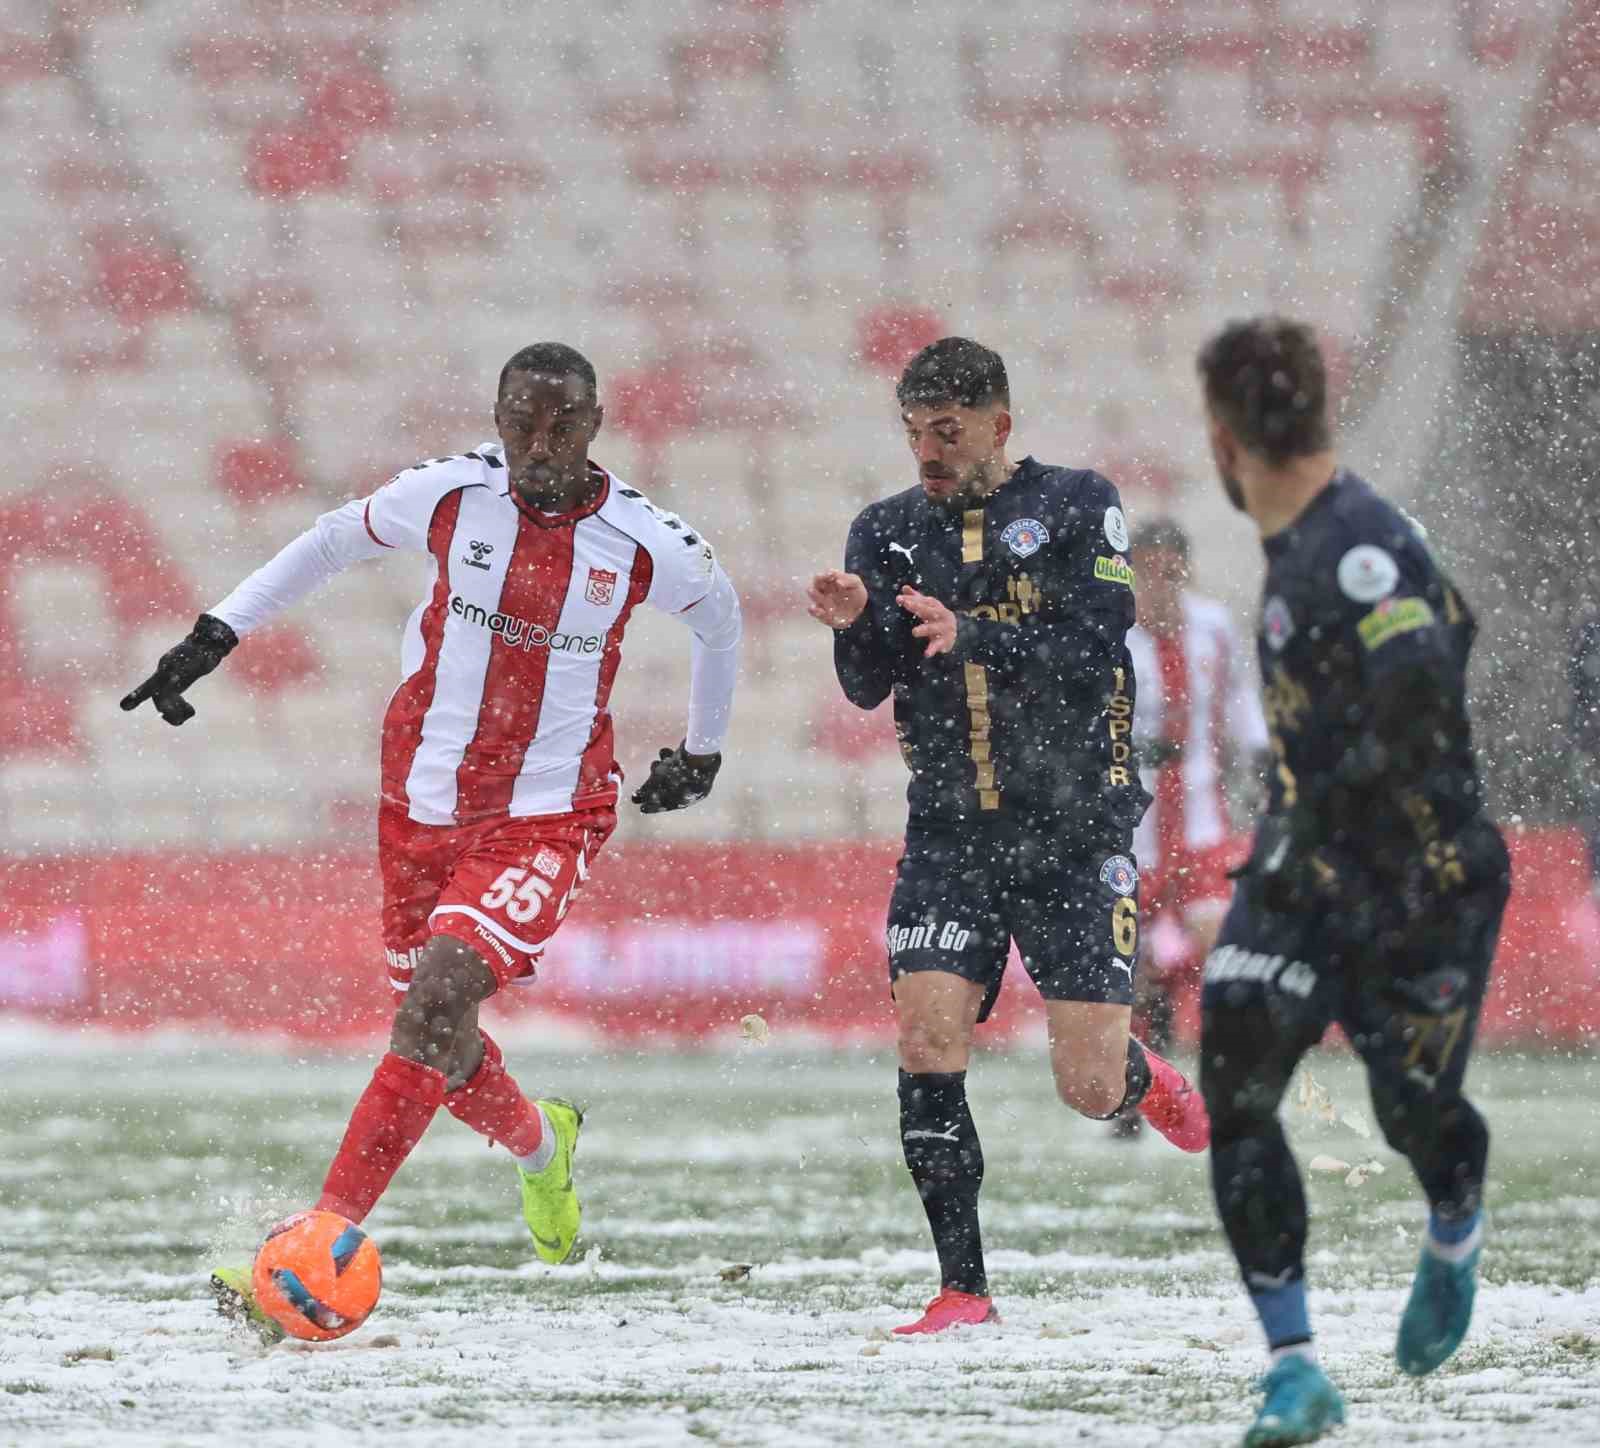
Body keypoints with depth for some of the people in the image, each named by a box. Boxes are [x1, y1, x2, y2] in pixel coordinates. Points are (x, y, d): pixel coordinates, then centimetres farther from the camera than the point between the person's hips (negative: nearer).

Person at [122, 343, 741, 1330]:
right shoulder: (451, 495, -7)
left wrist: (704, 752, 25)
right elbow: (334, 543, 11)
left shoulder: (648, 545, -10)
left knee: (440, 998, -24)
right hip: (426, 798, 3)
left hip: (550, 815, -3)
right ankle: (539, 1142, 45)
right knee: (431, 1027, 9)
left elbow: (721, 617, 13)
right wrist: (213, 637, 7)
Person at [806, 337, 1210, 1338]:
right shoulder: (889, 532, 8)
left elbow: (1092, 649, -15)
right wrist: (855, 627, -21)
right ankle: (963, 1287, -6)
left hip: (1077, 831, -3)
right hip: (950, 833, 3)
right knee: (927, 1043, -15)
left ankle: (1144, 1079, 33)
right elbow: (869, 689, 1)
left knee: (1088, 1090, -5)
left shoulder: (1078, 507, -2)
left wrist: (971, 637, -29)